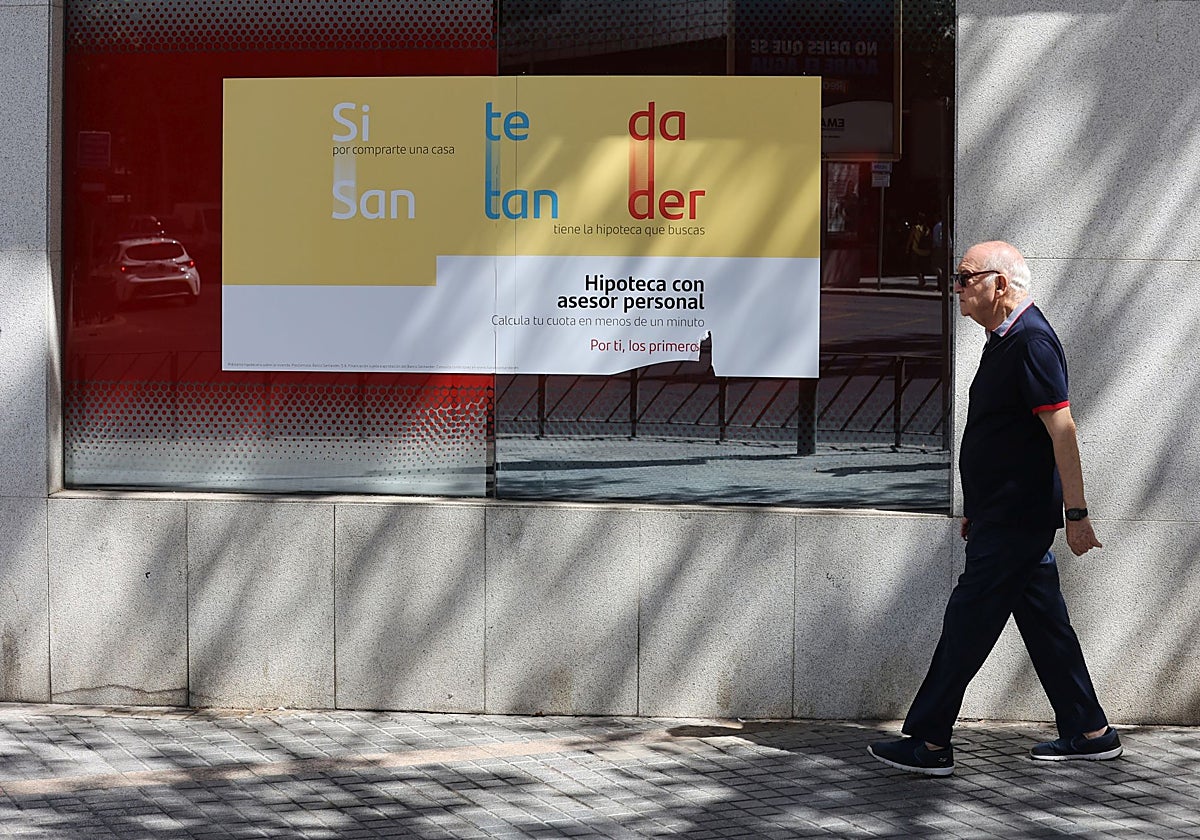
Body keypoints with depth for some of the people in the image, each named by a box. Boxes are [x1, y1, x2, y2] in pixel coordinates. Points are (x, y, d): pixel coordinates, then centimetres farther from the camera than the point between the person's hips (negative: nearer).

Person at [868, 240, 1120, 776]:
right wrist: (977, 509, 24)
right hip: (1008, 515, 10)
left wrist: (1075, 513, -23)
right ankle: (1089, 732, 19)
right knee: (1044, 620, 13)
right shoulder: (1004, 340, 15)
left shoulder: (1031, 340, -17)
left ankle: (929, 742, -2)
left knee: (968, 622, -6)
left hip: (1014, 521, -10)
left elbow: (1062, 429, -21)